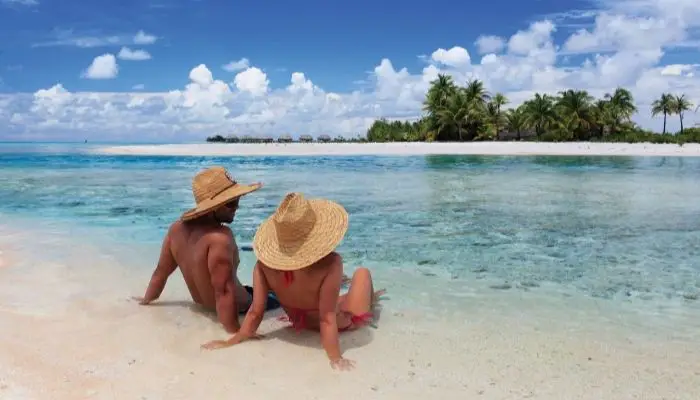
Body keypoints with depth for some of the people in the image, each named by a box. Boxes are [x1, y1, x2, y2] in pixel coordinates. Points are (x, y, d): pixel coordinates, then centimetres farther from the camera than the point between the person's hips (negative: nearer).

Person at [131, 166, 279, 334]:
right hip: (239, 309, -8)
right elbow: (223, 292, -36)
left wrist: (146, 300, 19)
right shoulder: (220, 236, -33)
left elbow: (160, 272, 4)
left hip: (203, 305, 9)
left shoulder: (177, 228, -8)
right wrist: (234, 332, -33)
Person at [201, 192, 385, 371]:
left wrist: (232, 340, -12)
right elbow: (328, 318, -37)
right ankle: (370, 300, 59)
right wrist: (335, 358, -31)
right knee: (362, 272, 26)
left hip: (301, 323, 3)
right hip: (342, 322, -3)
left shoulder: (264, 263, -28)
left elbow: (255, 311, -23)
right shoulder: (330, 263, -40)